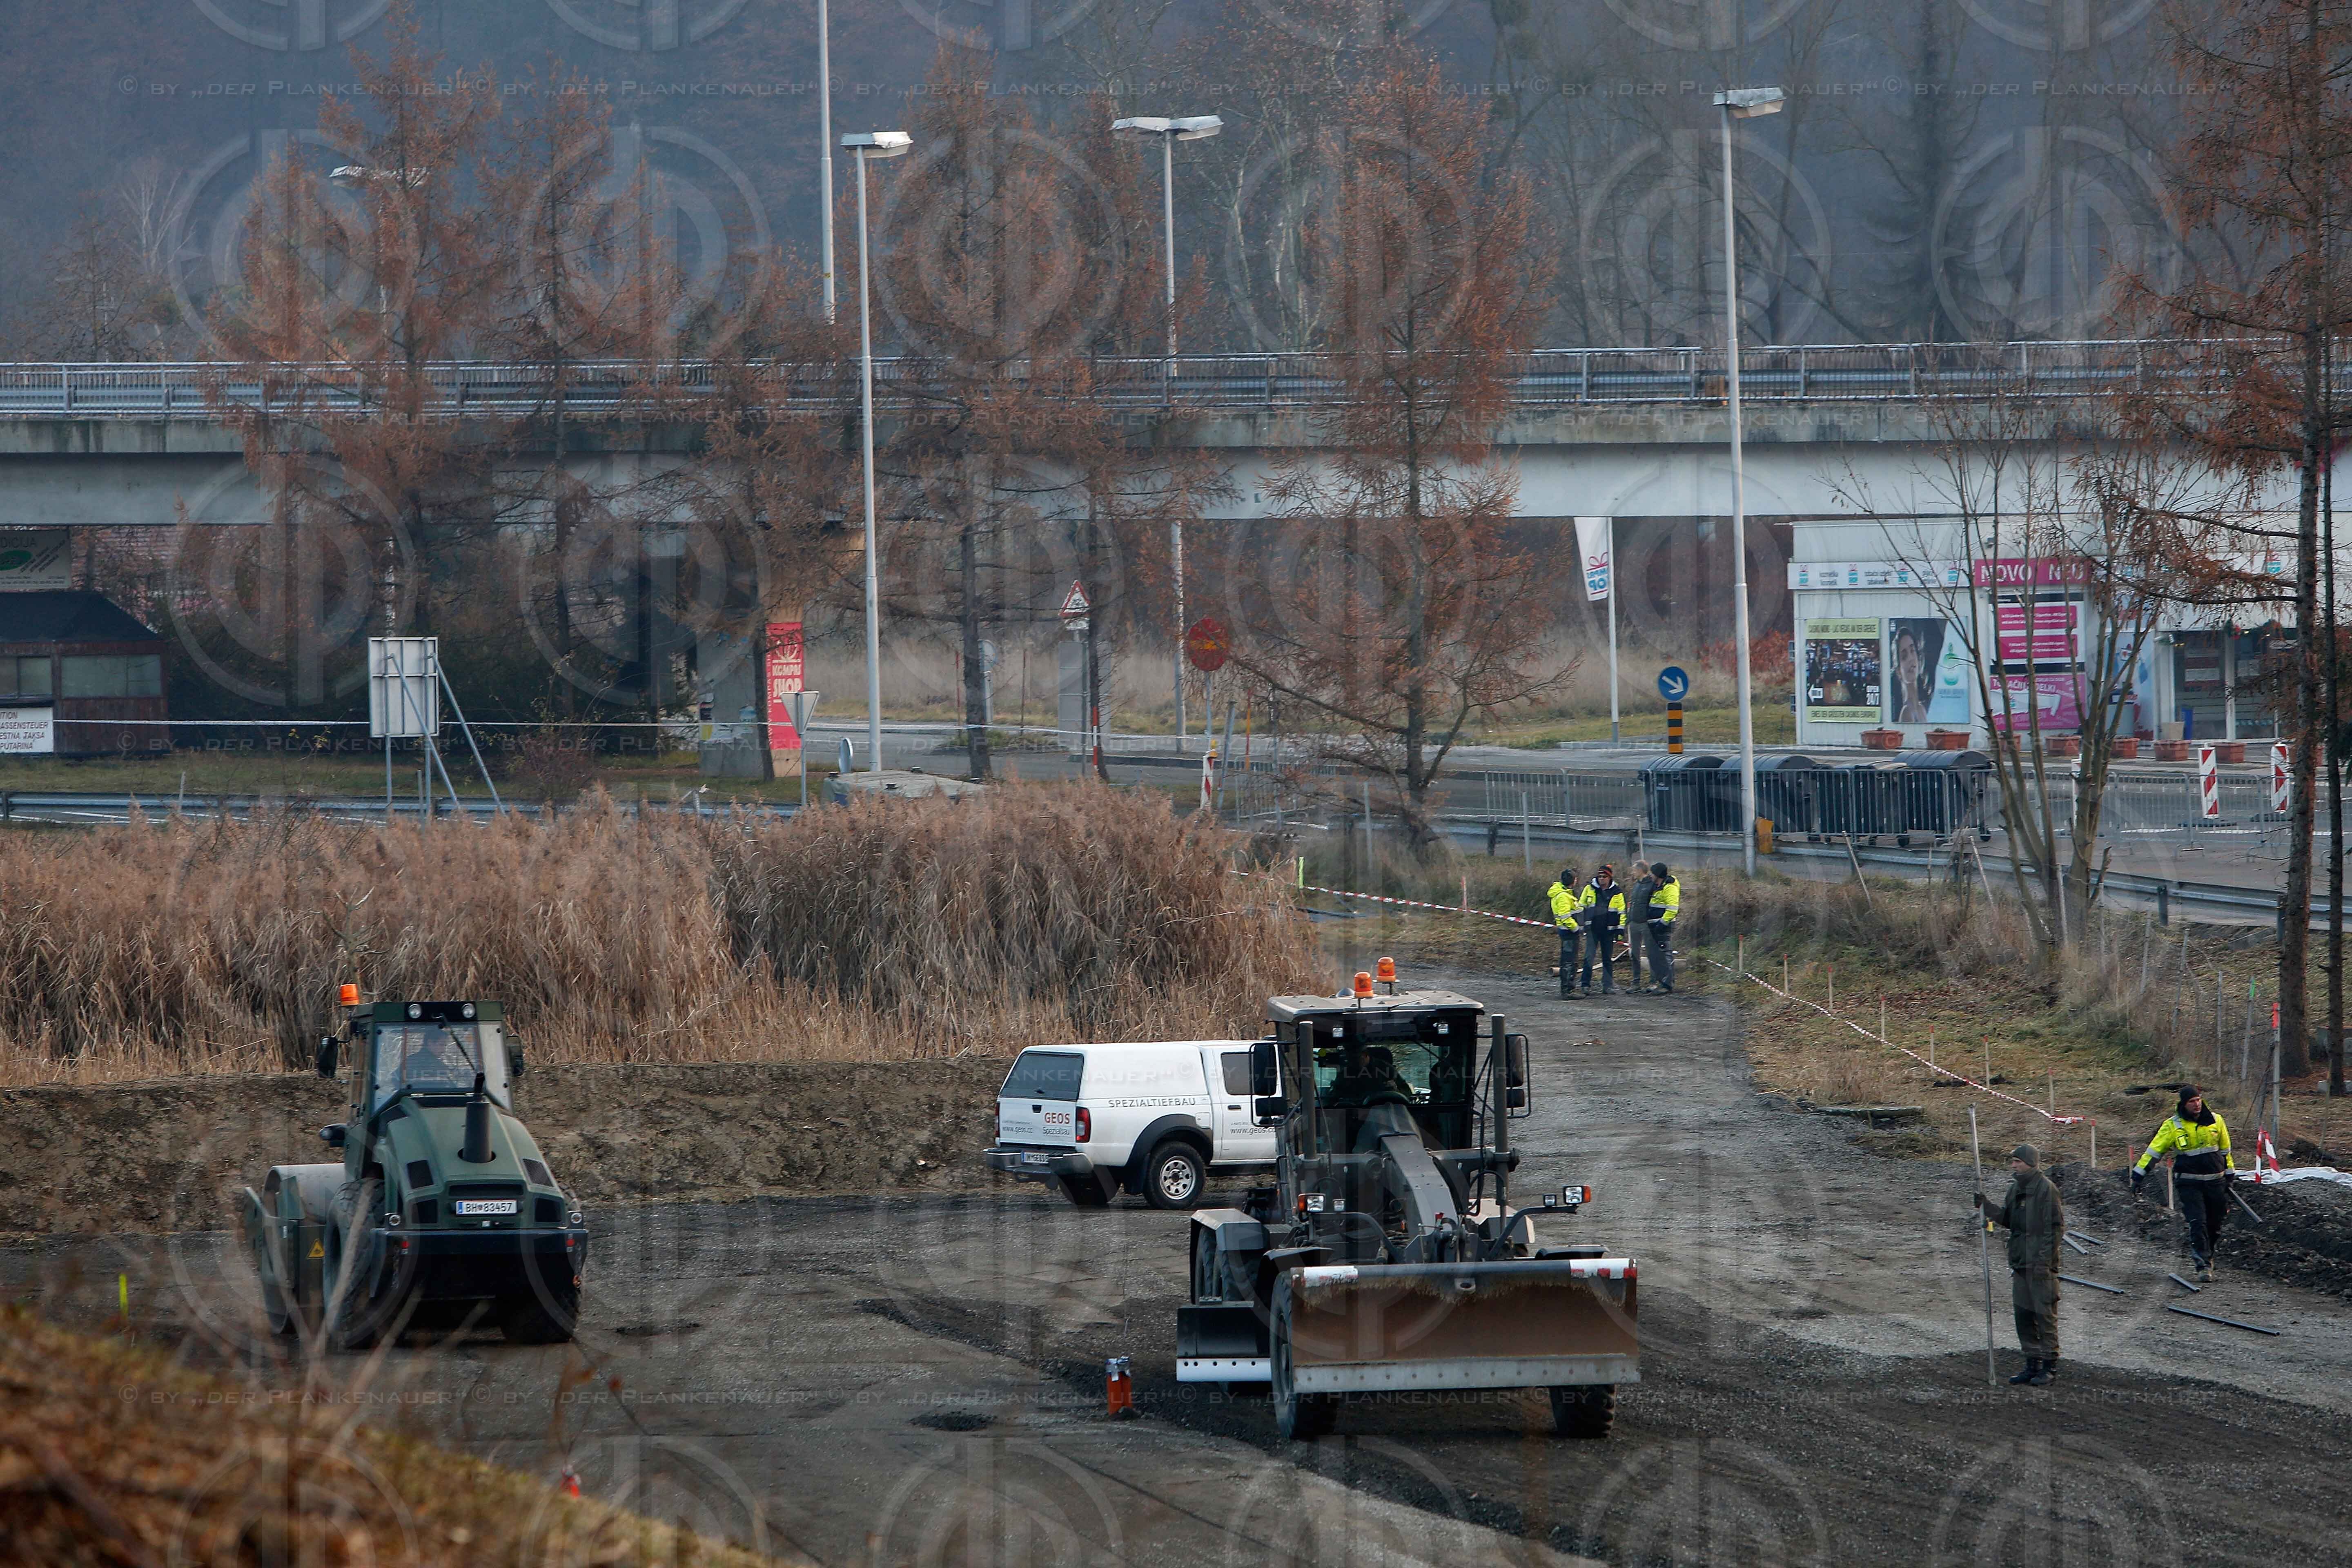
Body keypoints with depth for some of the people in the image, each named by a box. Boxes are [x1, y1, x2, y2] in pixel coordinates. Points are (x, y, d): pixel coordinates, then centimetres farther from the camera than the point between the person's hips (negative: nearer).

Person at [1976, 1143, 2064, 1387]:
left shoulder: (2046, 1188, -11)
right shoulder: (2016, 1189, 14)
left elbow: (2055, 1226, -13)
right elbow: (2006, 1218, 17)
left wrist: (2044, 1259, -17)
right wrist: (1986, 1205, 1)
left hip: (2041, 1265, -9)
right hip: (2021, 1264, 9)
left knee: (2044, 1314, -3)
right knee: (2023, 1315, 11)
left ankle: (2050, 1366, 4)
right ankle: (2033, 1364, 19)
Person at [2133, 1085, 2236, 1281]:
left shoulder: (2215, 1121, 3)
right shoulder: (2173, 1125, -4)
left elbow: (2225, 1149, 15)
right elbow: (2154, 1150, -1)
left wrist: (2230, 1175, 19)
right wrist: (2140, 1173, -5)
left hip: (2215, 1181, 3)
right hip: (2189, 1182, -3)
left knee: (2215, 1221, 9)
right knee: (2198, 1223, -13)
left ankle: (2209, 1255, 31)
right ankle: (2203, 1265, -10)